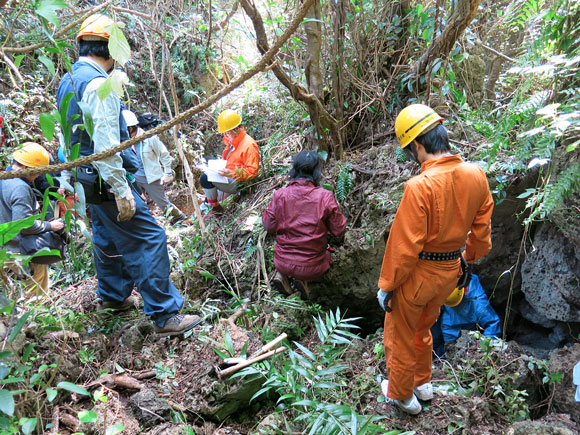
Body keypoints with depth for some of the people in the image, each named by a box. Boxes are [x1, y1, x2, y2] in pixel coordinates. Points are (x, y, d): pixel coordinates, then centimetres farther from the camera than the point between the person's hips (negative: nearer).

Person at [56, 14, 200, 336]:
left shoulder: (68, 81, 11)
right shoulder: (98, 83, -20)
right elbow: (105, 146, -26)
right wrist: (121, 192, -23)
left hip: (86, 178, 10)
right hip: (106, 180, -10)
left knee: (107, 236, 23)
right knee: (149, 239, -7)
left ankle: (112, 295, 40)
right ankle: (165, 315, -3)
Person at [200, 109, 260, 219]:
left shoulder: (249, 145, -19)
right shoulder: (232, 140, 11)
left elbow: (252, 171, -22)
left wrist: (231, 173, -30)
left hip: (238, 183, -10)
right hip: (228, 177, 10)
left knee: (206, 178, -20)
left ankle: (215, 208, -5)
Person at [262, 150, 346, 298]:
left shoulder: (280, 195, -11)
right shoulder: (325, 197, -15)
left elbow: (269, 226, 0)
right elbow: (339, 230, -6)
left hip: (283, 262, 2)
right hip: (312, 267, -2)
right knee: (327, 254, 32)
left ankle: (281, 273, 9)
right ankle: (303, 279, 5)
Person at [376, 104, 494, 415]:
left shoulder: (420, 186, -30)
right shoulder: (477, 176, -8)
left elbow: (404, 246, -25)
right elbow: (482, 228, 4)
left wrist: (386, 285, -11)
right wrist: (470, 258, 21)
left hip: (417, 274, -7)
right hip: (450, 271, 7)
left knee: (401, 336, 17)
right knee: (422, 329, 30)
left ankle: (402, 394, 38)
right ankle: (423, 383, 49)